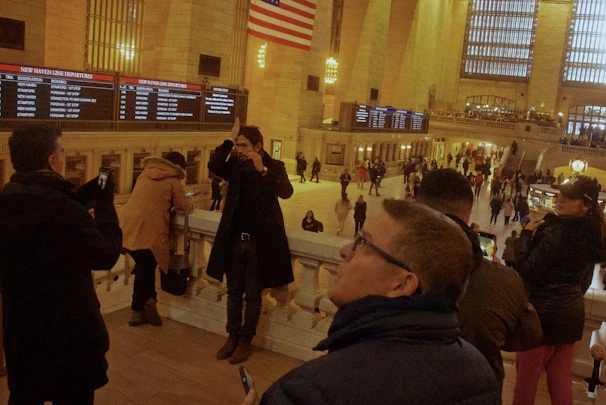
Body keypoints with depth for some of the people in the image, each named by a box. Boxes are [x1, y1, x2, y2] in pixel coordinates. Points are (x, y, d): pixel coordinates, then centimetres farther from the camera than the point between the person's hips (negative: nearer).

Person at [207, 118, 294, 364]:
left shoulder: (274, 167, -7)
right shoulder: (236, 166, 4)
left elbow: (286, 192, -25)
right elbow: (214, 166, -14)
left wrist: (263, 170, -38)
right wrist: (230, 140, -16)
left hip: (259, 242, -4)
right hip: (234, 240, 4)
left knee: (253, 296, 9)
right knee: (234, 293, 15)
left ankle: (246, 341, 23)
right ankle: (233, 337, 30)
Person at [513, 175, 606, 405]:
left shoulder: (559, 233, -24)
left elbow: (527, 270, -21)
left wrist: (526, 234, -10)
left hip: (544, 315, -9)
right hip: (573, 314, 9)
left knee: (526, 376, 5)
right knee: (561, 379, 16)